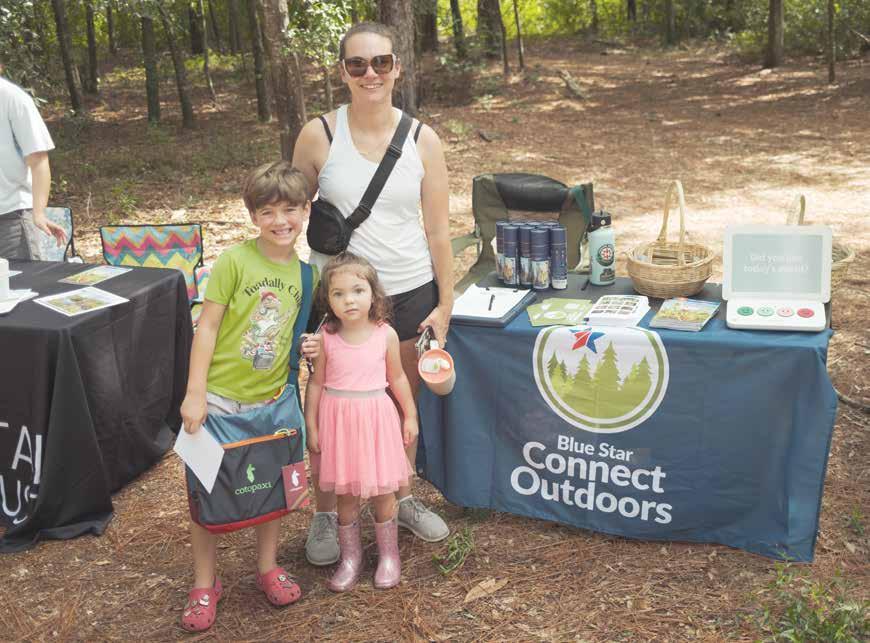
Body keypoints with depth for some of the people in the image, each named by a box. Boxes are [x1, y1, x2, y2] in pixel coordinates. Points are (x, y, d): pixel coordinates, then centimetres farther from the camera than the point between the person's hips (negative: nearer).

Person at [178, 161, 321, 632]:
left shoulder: (305, 272, 1)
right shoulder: (234, 261, -13)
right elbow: (207, 325, -11)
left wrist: (313, 346, -7)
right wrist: (194, 392, -14)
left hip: (270, 398, 4)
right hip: (219, 395, -3)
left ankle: (268, 567, 35)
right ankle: (204, 584, 23)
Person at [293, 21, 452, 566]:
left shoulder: (422, 140, -2)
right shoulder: (319, 136, -6)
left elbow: (438, 230, 2)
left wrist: (445, 304, 1)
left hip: (409, 293, 2)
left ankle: (403, 498, 37)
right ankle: (325, 514, 27)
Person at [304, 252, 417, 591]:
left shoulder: (385, 335, -7)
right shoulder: (326, 338, -8)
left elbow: (397, 378, 6)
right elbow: (316, 382, 0)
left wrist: (410, 416, 10)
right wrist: (311, 425, 1)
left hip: (376, 418, 0)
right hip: (338, 420, 0)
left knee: (382, 493, 8)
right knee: (345, 496, 10)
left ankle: (388, 555, 27)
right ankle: (350, 557, 27)